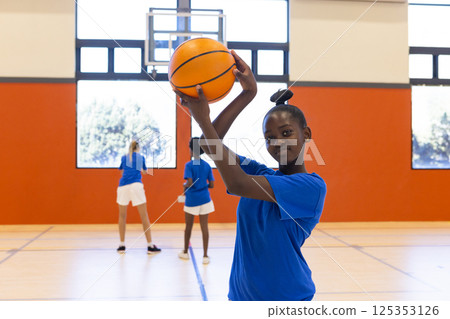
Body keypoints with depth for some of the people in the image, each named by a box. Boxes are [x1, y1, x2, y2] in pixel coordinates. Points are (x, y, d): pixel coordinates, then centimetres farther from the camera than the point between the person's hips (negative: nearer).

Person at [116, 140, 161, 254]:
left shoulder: (124, 157, 17)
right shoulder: (141, 157, 13)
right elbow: (145, 171, 29)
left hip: (123, 186, 2)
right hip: (136, 185, -2)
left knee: (122, 216, 15)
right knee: (144, 216, 2)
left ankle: (122, 245, 15)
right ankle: (150, 246, 2)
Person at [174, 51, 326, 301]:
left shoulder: (313, 186, -15)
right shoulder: (260, 173, 2)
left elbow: (237, 184, -25)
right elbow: (210, 145, -9)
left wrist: (203, 119, -23)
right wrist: (247, 94, -14)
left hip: (287, 295, -5)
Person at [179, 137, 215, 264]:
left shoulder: (189, 165, -9)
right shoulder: (207, 165, 3)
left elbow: (190, 183, -19)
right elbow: (211, 185, 2)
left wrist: (184, 185, 2)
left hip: (191, 200, -3)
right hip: (204, 200, 3)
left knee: (188, 226, 14)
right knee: (204, 227, 3)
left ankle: (185, 252, 29)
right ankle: (205, 255, 2)